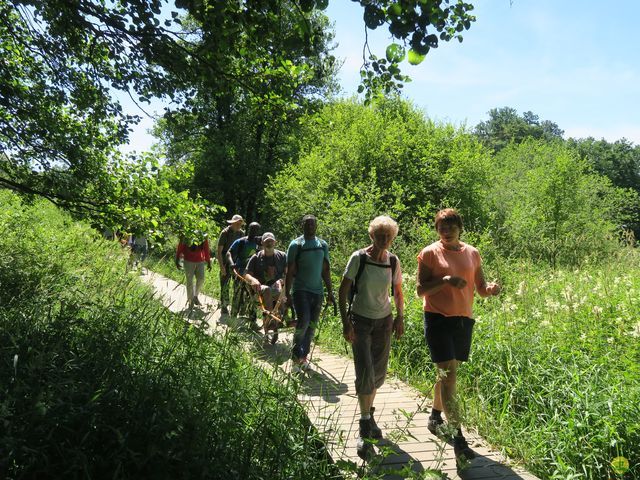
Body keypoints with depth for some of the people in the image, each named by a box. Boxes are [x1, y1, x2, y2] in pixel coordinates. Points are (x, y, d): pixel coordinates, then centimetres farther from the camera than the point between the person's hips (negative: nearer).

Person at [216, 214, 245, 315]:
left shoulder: (241, 233, 2)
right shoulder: (225, 233, -10)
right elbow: (219, 251, -11)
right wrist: (221, 266, -17)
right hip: (226, 262, -4)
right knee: (225, 285, 1)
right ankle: (224, 306, 13)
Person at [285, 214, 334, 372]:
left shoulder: (322, 245, 10)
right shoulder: (296, 245, -3)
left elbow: (325, 270, 13)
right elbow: (290, 271, -4)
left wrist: (330, 292, 9)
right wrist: (287, 294, -9)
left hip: (317, 291, 5)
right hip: (301, 290, -4)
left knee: (312, 325, 7)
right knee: (303, 321, -17)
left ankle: (303, 356, 21)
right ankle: (296, 356, 2)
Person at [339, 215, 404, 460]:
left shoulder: (393, 261, 1)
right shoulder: (358, 258, -11)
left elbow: (398, 292, 14)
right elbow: (343, 290, -9)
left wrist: (400, 317, 2)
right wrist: (345, 321, -15)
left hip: (384, 321, 4)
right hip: (360, 321, -4)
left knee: (378, 373, 10)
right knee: (365, 372, -12)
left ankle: (369, 415, 34)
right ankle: (365, 430, -1)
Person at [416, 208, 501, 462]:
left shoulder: (472, 254, 8)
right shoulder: (429, 253, -4)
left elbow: (480, 288, 12)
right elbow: (421, 290, -7)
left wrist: (491, 288, -11)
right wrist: (445, 280, -22)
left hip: (464, 320, 5)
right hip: (438, 319, -5)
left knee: (447, 372, 16)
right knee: (449, 374, -10)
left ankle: (435, 417, 37)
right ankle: (458, 437, -7)